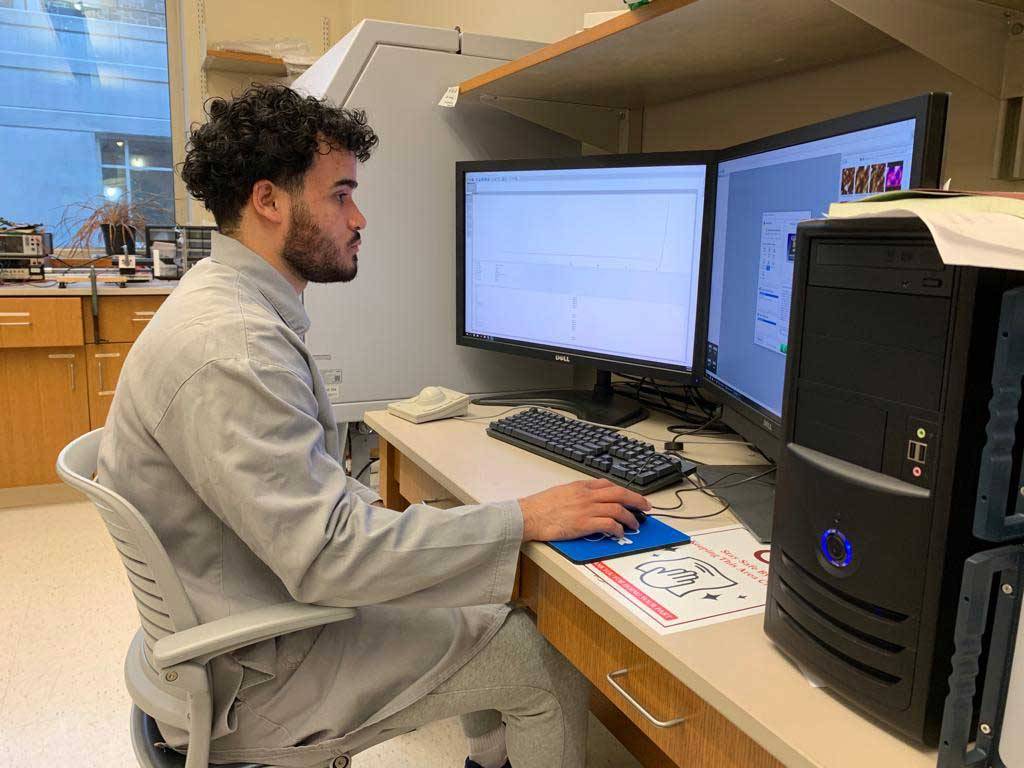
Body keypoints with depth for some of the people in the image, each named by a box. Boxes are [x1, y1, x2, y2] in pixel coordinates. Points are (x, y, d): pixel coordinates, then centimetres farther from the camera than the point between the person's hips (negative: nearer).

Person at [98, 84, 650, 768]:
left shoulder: (230, 303, 5)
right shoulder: (231, 348, -29)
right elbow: (328, 556, -30)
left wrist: (381, 512, 1)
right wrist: (526, 520, -25)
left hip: (281, 599, 9)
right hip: (254, 674, -9)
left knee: (500, 611, 13)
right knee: (550, 664, -4)